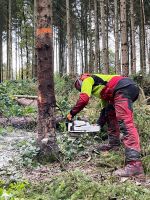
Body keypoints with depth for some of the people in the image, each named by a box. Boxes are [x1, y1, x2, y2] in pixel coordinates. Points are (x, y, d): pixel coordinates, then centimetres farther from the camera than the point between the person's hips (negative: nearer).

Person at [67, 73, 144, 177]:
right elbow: (105, 107, 35)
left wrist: (71, 113, 7)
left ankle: (134, 164, -28)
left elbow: (83, 99, -3)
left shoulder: (87, 80, 13)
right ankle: (113, 144, 30)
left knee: (125, 123, -19)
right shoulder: (100, 88, 37)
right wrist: (100, 124, 36)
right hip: (131, 87, 10)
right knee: (110, 111, 29)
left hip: (123, 88, -10)